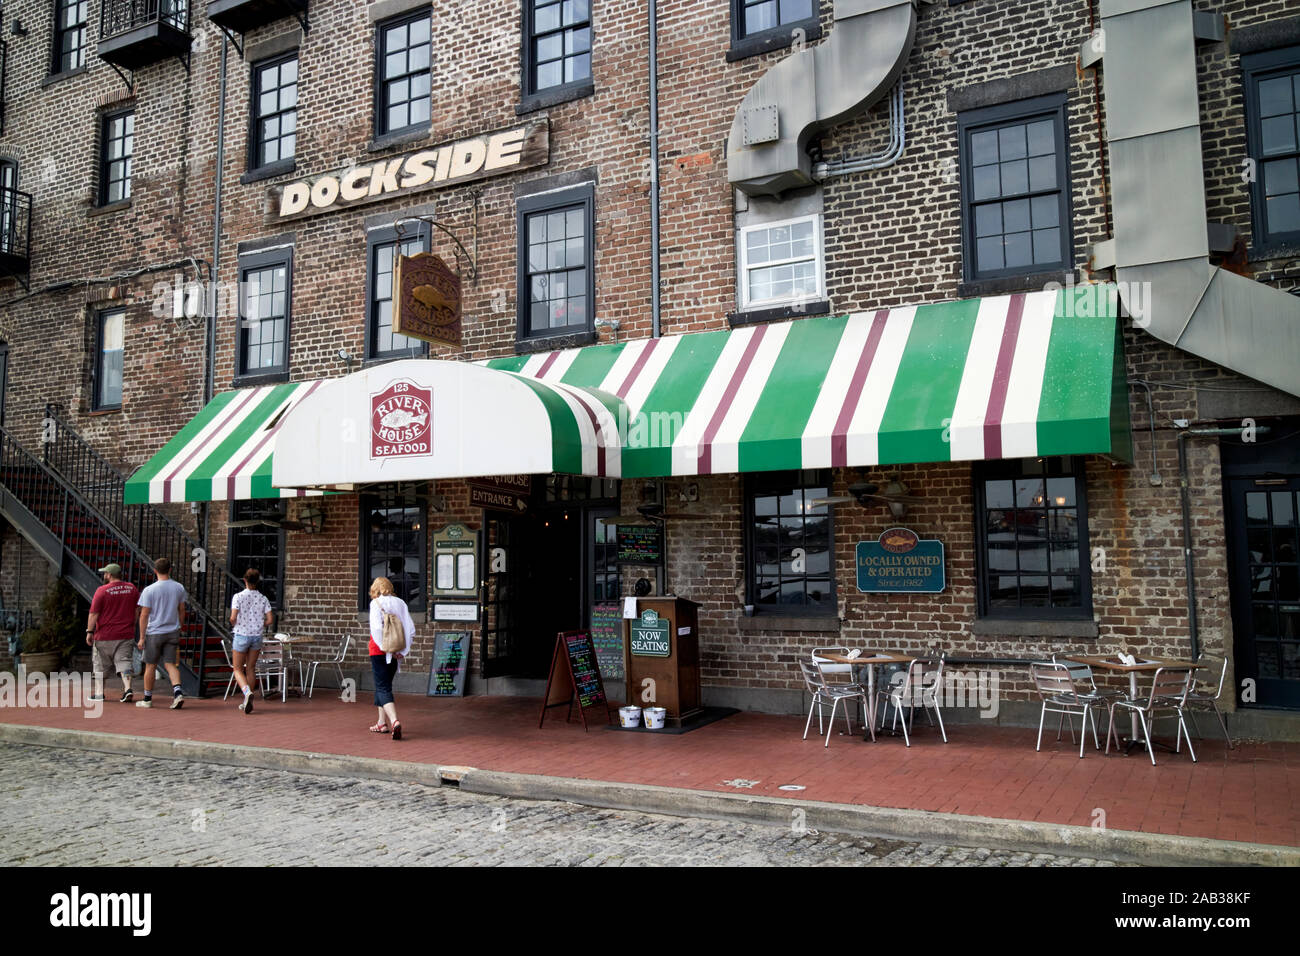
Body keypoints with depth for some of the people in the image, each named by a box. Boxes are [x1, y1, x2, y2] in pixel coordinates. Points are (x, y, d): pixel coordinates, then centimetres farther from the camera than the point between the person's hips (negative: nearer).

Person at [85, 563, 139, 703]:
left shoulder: (102, 590, -10)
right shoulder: (132, 588, 4)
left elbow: (94, 613, -11)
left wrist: (89, 631, -6)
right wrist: (132, 626, 18)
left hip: (105, 635, -3)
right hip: (126, 634, 3)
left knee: (101, 665, 10)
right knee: (123, 661, 3)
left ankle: (99, 692, 18)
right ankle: (127, 688, -15)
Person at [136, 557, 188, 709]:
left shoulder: (149, 590, -10)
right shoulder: (179, 587, 1)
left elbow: (144, 615, -9)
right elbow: (182, 611, 9)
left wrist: (142, 637, -3)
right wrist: (179, 630, 20)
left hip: (154, 633, -3)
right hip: (173, 632, 3)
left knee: (150, 666, 10)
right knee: (170, 664, 6)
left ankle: (147, 699, 20)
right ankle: (178, 692, -14)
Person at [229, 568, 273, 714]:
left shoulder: (238, 597, -10)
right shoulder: (263, 599, -2)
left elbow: (233, 618, -15)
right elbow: (269, 621, -6)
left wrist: (234, 624, 6)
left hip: (241, 635, -3)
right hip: (257, 636, 3)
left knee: (238, 669, 9)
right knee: (250, 669, 13)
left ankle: (247, 691, -18)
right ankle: (248, 702, 16)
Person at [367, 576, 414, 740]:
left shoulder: (376, 603, -8)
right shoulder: (400, 603, 6)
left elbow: (376, 628, -20)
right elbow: (411, 629, 2)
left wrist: (385, 647, -13)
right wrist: (403, 650, 2)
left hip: (380, 651, -6)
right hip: (395, 652, 6)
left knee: (383, 688, -6)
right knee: (385, 684, 20)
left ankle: (394, 721, -25)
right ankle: (382, 723, 27)